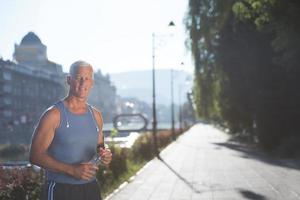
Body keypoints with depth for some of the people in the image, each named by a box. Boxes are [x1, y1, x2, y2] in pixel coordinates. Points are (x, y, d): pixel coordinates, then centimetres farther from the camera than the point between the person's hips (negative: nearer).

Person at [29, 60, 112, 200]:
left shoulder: (96, 115, 8)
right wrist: (72, 170, -21)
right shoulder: (54, 115, -9)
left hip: (91, 188, 5)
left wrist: (105, 155, -2)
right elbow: (35, 156, -13)